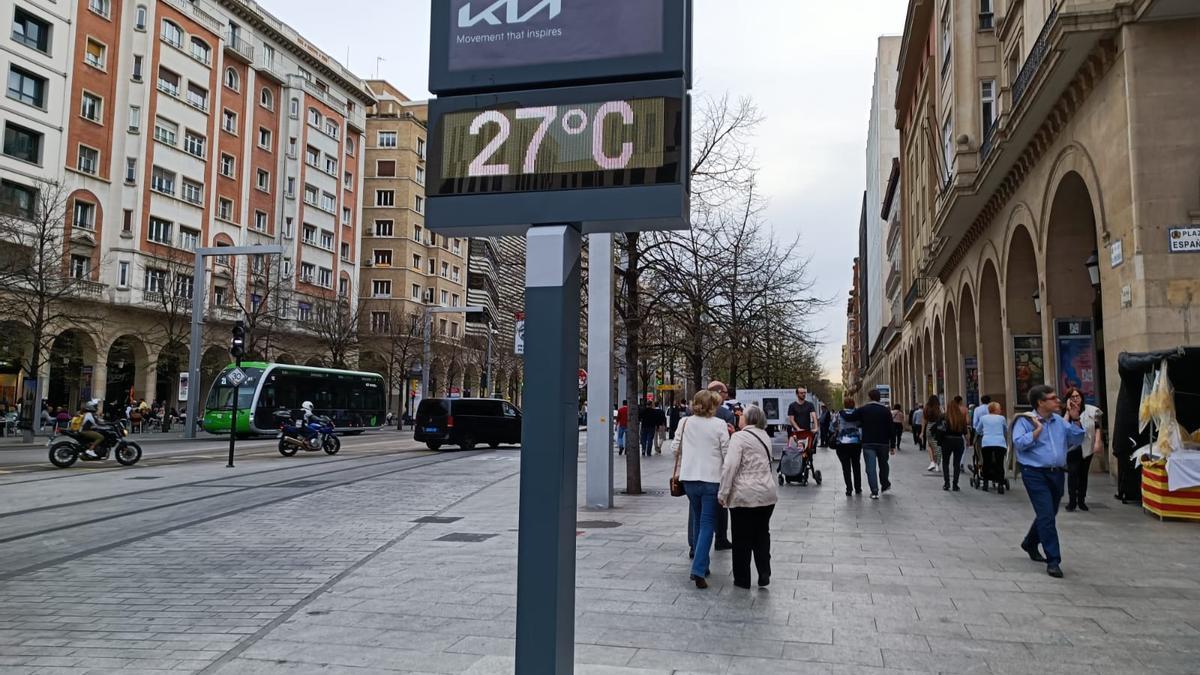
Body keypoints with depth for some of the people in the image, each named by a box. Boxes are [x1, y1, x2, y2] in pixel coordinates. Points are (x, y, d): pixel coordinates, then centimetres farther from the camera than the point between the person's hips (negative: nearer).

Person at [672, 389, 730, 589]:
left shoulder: (686, 423, 3)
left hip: (689, 478, 4)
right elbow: (726, 453, -5)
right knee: (708, 524, -2)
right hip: (712, 479, -4)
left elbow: (677, 448, 10)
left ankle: (701, 565, 25)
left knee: (698, 520, 18)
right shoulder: (719, 425, -7)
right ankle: (698, 570, -13)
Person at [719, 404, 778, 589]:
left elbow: (730, 466, -19)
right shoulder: (765, 436, 10)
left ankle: (742, 579, 14)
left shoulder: (739, 437, -12)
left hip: (744, 496, -6)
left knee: (742, 538, 6)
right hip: (767, 493, 6)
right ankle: (764, 574, 17)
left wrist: (723, 493, -13)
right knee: (762, 534, 18)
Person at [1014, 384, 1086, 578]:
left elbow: (1077, 439, 13)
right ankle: (1053, 560, -7)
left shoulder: (1060, 421, 12)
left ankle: (1030, 544, 42)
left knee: (1048, 514, 18)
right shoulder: (1025, 421, -8)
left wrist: (1075, 419, 4)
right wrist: (1038, 429, -17)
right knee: (1046, 516, -11)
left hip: (1057, 473, 7)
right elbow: (1019, 443, -20)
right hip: (1035, 474, -7)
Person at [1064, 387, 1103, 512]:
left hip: (1087, 448, 1)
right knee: (1072, 473, -10)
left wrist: (1097, 442, -4)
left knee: (1083, 474, 10)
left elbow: (1097, 427, 3)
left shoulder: (1091, 410, -1)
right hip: (1072, 448, -1)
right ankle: (1072, 501, -5)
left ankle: (1081, 501, 19)